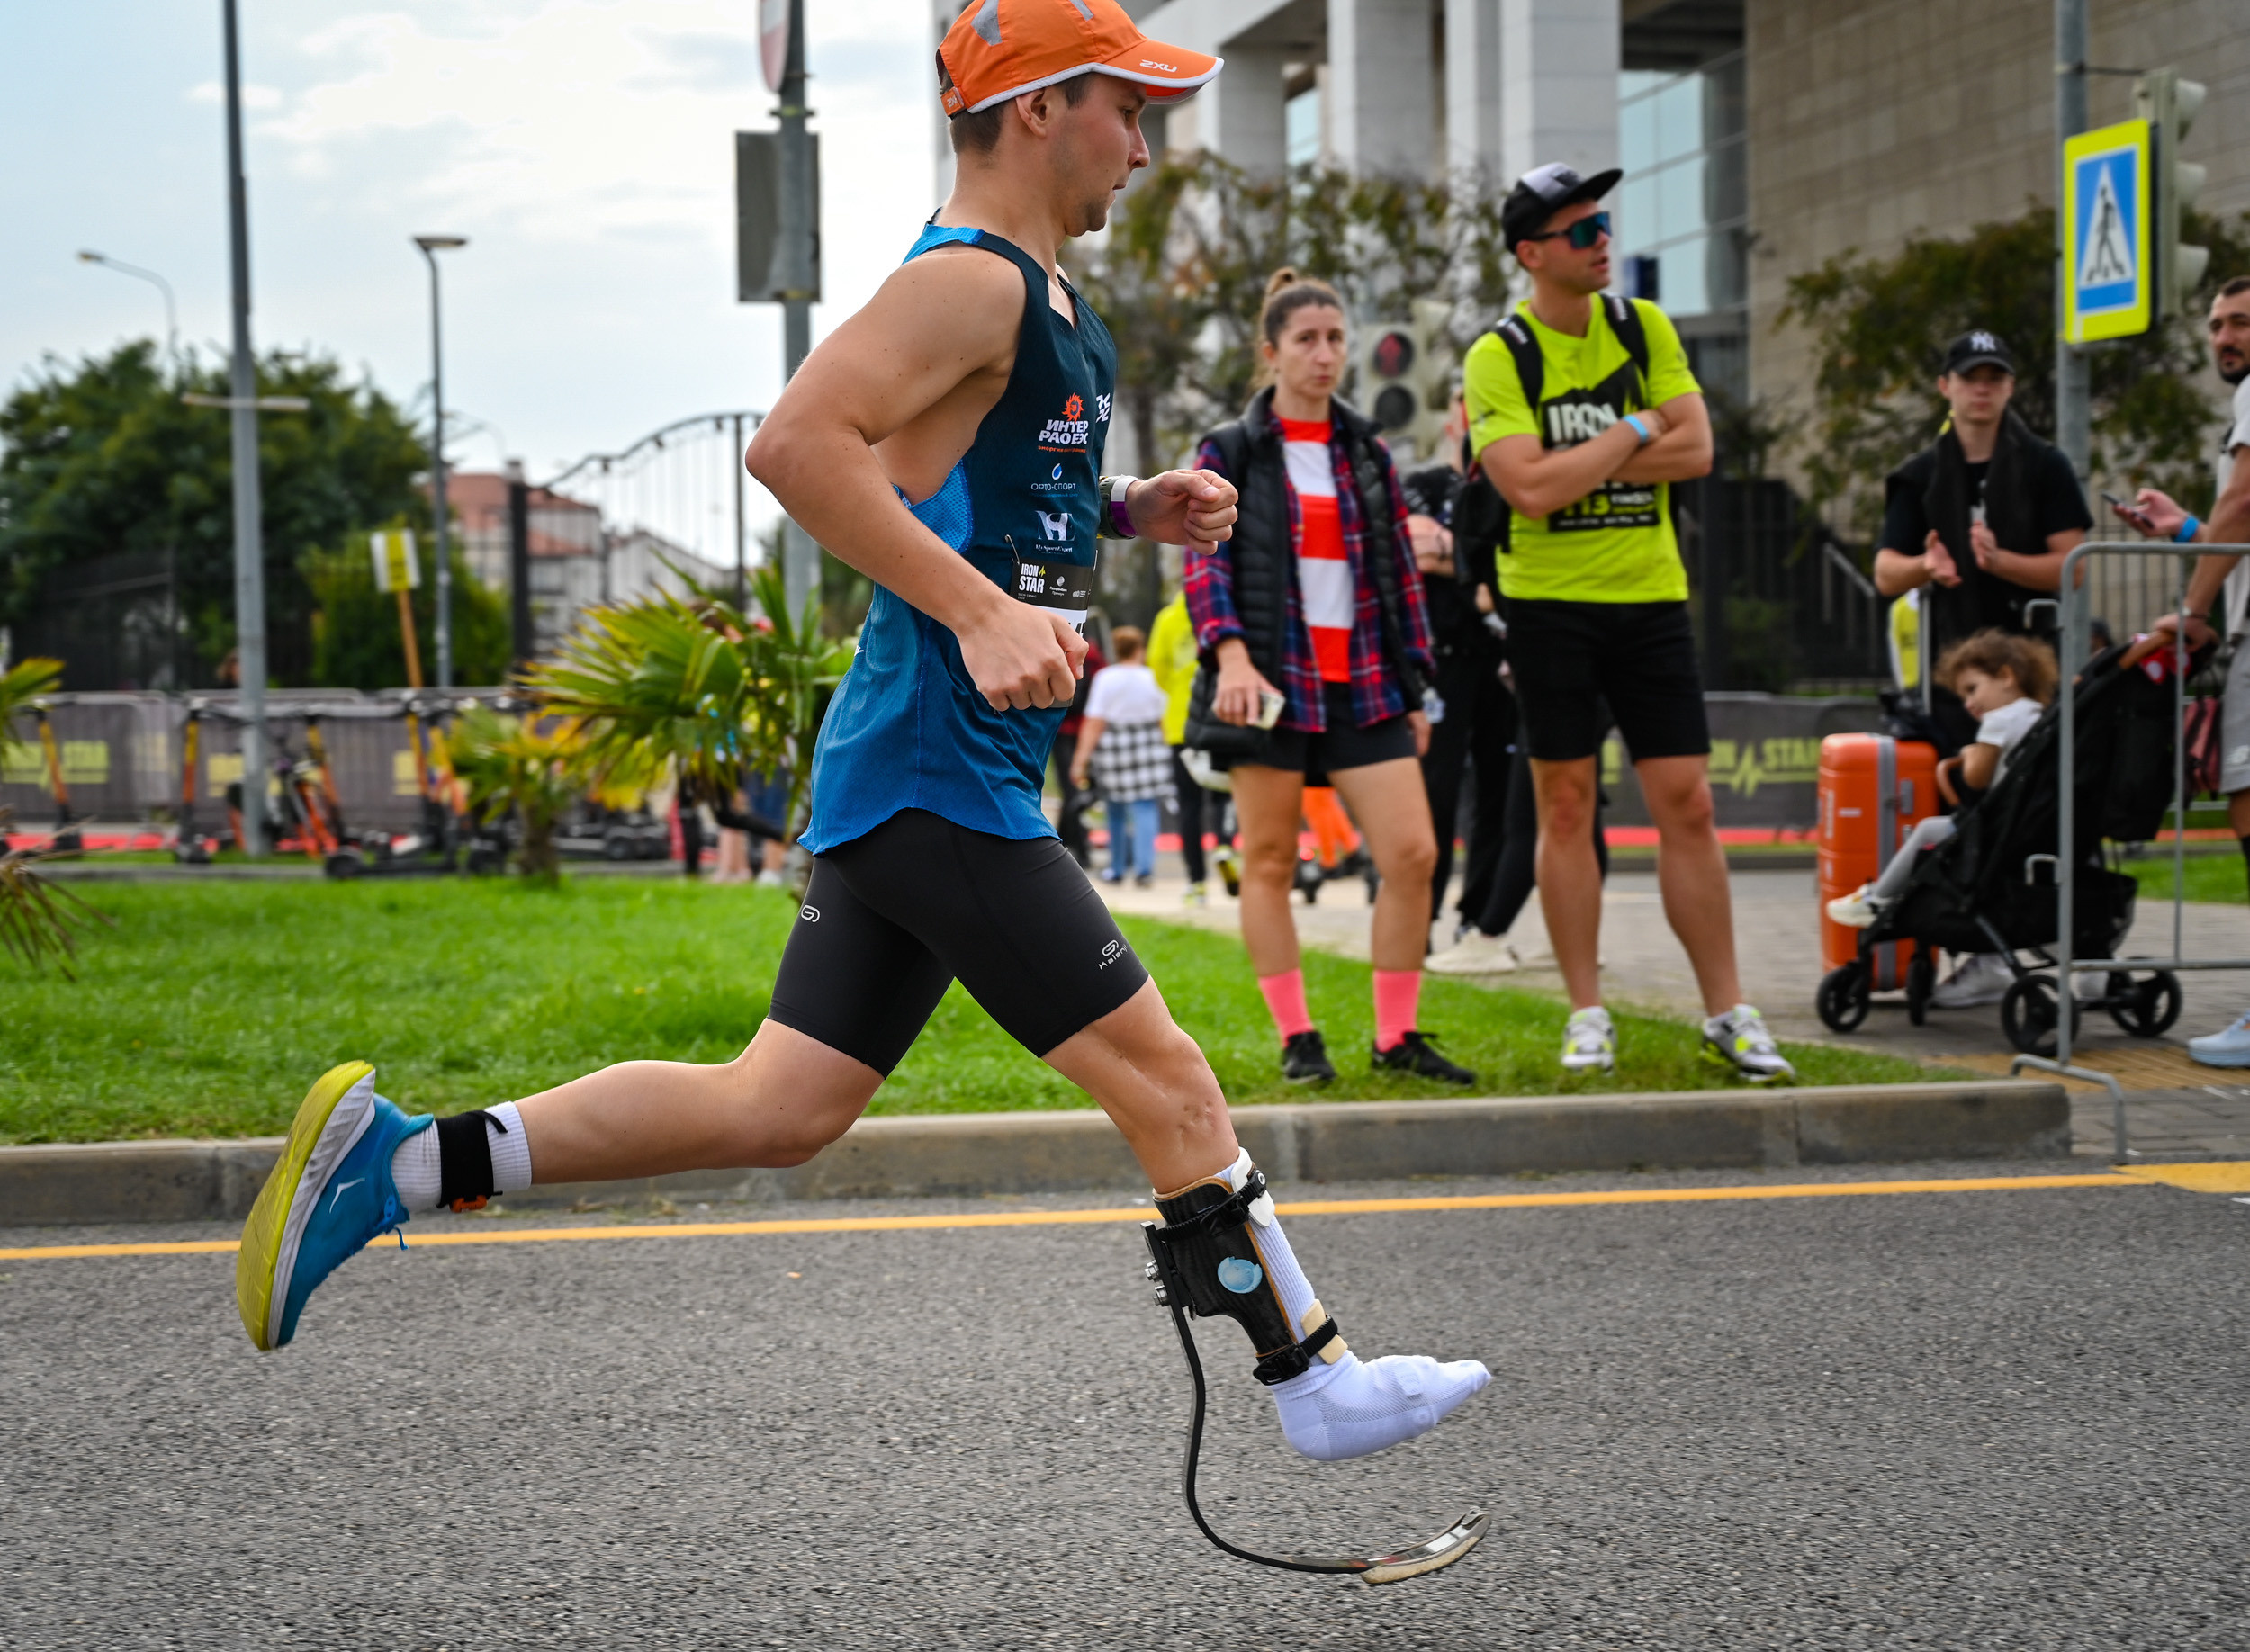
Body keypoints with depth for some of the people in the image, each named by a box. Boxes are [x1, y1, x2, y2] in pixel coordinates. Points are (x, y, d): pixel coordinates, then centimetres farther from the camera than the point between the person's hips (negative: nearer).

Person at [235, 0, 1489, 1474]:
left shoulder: (1042, 299, 19)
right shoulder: (968, 279, -13)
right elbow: (797, 444, -25)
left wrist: (1126, 512, 16)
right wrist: (982, 610, -28)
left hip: (912, 783, 10)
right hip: (940, 774, -10)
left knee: (778, 1107, 9)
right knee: (1162, 1075, -2)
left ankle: (399, 1158, 11)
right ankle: (1318, 1382, 9)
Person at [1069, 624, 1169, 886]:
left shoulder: (1105, 679, -6)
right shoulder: (1152, 678, -1)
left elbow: (1094, 724, -9)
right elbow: (1163, 720, 6)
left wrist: (1081, 759, -8)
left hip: (1113, 747, 0)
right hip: (1147, 746, 0)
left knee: (1117, 811, 12)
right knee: (1145, 808, 0)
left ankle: (1118, 867, 20)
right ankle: (1144, 867, -13)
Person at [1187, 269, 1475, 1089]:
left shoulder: (1368, 454, 15)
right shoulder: (1228, 454, 4)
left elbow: (1403, 574, 16)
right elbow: (1204, 559, -6)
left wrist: (1413, 690, 12)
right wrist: (1230, 653, -23)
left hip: (1363, 683, 4)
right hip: (1272, 681, -3)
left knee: (1413, 851, -6)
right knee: (1269, 860, -1)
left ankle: (1396, 1036, 3)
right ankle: (1297, 1038, 8)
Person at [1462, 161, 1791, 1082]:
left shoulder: (1643, 328, 7)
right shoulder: (1497, 359, -6)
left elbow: (1696, 450, -3)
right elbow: (1530, 489, -19)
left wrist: (1577, 465, -12)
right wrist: (1634, 431, -10)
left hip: (1649, 595, 3)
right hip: (1550, 601, -3)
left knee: (1687, 805, 1)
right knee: (1566, 807, 1)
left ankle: (1727, 1014, 7)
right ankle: (1587, 1016, 10)